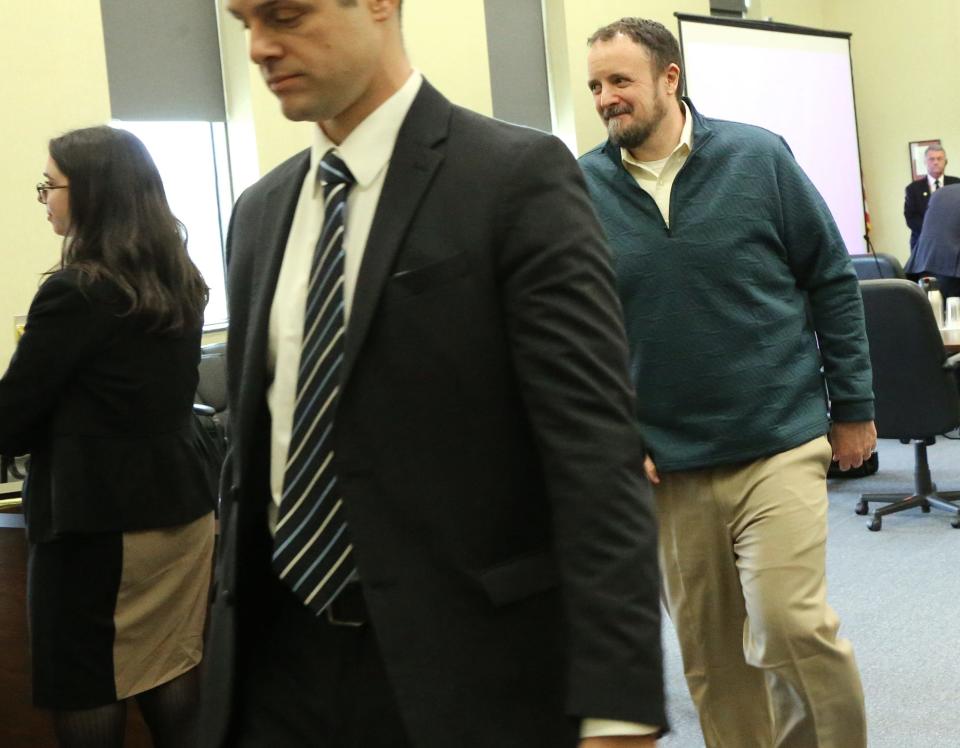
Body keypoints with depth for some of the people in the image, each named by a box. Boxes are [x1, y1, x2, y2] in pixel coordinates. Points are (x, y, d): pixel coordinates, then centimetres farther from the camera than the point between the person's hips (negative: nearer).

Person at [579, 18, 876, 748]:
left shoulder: (758, 158, -4)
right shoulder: (583, 189, -2)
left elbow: (832, 281, 3)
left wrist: (853, 408, 3)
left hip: (778, 443, -2)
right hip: (667, 464, 2)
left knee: (791, 624, -11)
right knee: (708, 650, 10)